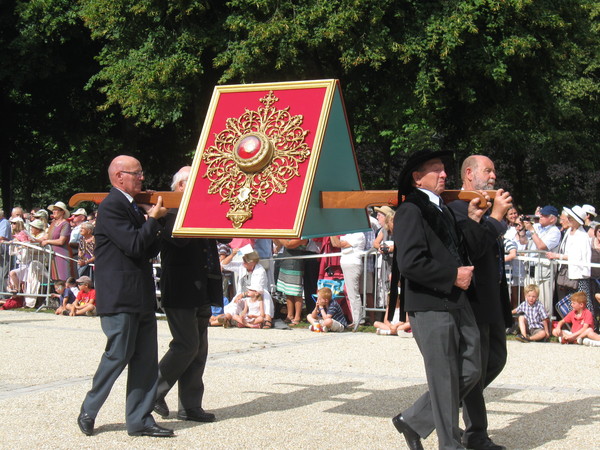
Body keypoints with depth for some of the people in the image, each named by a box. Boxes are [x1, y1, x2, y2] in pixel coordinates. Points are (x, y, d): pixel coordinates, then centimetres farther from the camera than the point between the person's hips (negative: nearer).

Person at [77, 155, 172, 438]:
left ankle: (140, 420, 12)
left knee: (146, 359, 7)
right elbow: (134, 246, -21)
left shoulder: (132, 207, 18)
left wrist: (154, 224, 3)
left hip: (141, 297, 9)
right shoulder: (112, 206, -12)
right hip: (119, 297, -9)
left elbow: (149, 250, 20)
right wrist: (153, 220, -9)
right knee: (118, 355, -3)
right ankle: (88, 412, 14)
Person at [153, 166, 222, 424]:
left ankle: (190, 406, 13)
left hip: (201, 293, 8)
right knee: (187, 345, -10)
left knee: (198, 349, 8)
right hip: (180, 292, -8)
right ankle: (153, 393, 6)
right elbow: (178, 236, -27)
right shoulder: (170, 211, -9)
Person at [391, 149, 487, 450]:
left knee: (470, 371, 12)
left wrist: (472, 220, 10)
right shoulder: (410, 211, -11)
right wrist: (453, 276, -15)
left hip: (457, 302, 9)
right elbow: (410, 262, -22)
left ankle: (414, 421, 24)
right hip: (429, 305, -9)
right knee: (445, 379, 0)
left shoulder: (443, 209, 19)